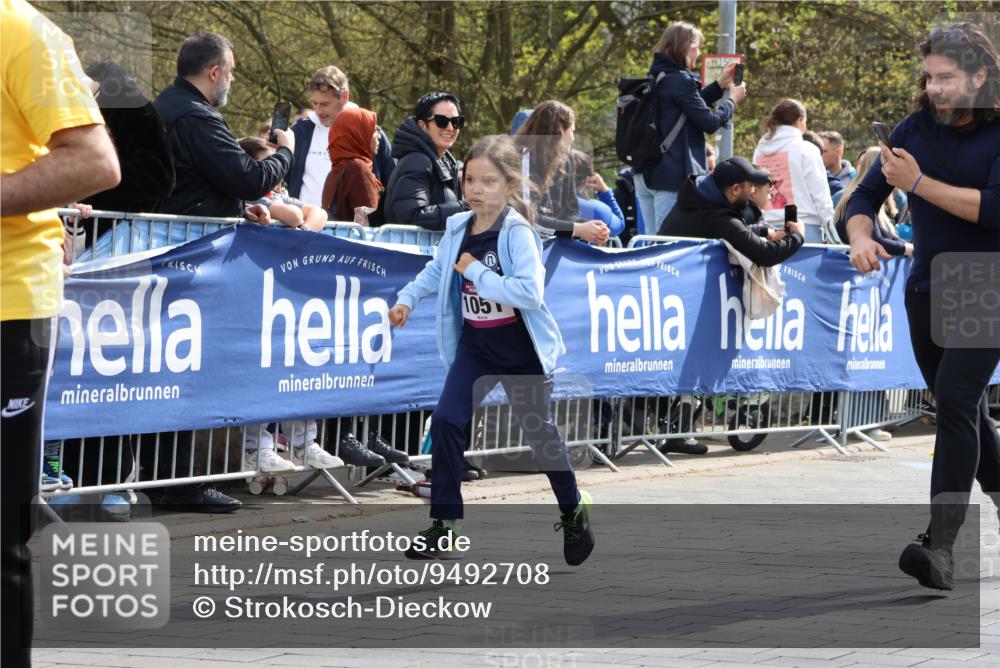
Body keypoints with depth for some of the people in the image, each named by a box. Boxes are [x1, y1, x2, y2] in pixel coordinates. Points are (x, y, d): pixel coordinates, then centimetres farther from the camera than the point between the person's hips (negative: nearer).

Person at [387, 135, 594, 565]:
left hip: (521, 348, -5)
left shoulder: (517, 233, -20)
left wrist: (478, 274, -30)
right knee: (446, 421, -10)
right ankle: (443, 525, -4)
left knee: (539, 430, 9)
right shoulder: (457, 229, -2)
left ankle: (574, 513, 32)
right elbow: (436, 270, 19)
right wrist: (407, 299, 7)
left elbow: (530, 291, -33)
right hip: (474, 345, 5)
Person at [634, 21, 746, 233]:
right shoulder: (680, 80, -14)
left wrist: (721, 84, 27)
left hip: (645, 174, 9)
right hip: (674, 174, -9)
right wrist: (733, 99, 6)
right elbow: (709, 122, -11)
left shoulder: (656, 78, 13)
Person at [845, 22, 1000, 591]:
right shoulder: (916, 129, 5)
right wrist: (862, 236, -15)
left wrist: (919, 183, -21)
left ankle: (941, 546, -26)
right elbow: (867, 196, 6)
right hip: (927, 291, 6)